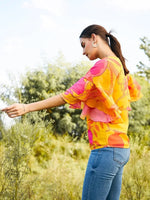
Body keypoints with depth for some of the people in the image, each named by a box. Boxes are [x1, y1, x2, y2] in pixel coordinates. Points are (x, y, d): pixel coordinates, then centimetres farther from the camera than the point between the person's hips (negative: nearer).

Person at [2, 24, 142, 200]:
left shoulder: (105, 64, -11)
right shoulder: (118, 65, 16)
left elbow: (70, 95, -16)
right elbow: (136, 92, 34)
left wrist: (27, 108, -16)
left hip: (106, 147, -10)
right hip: (121, 148, 10)